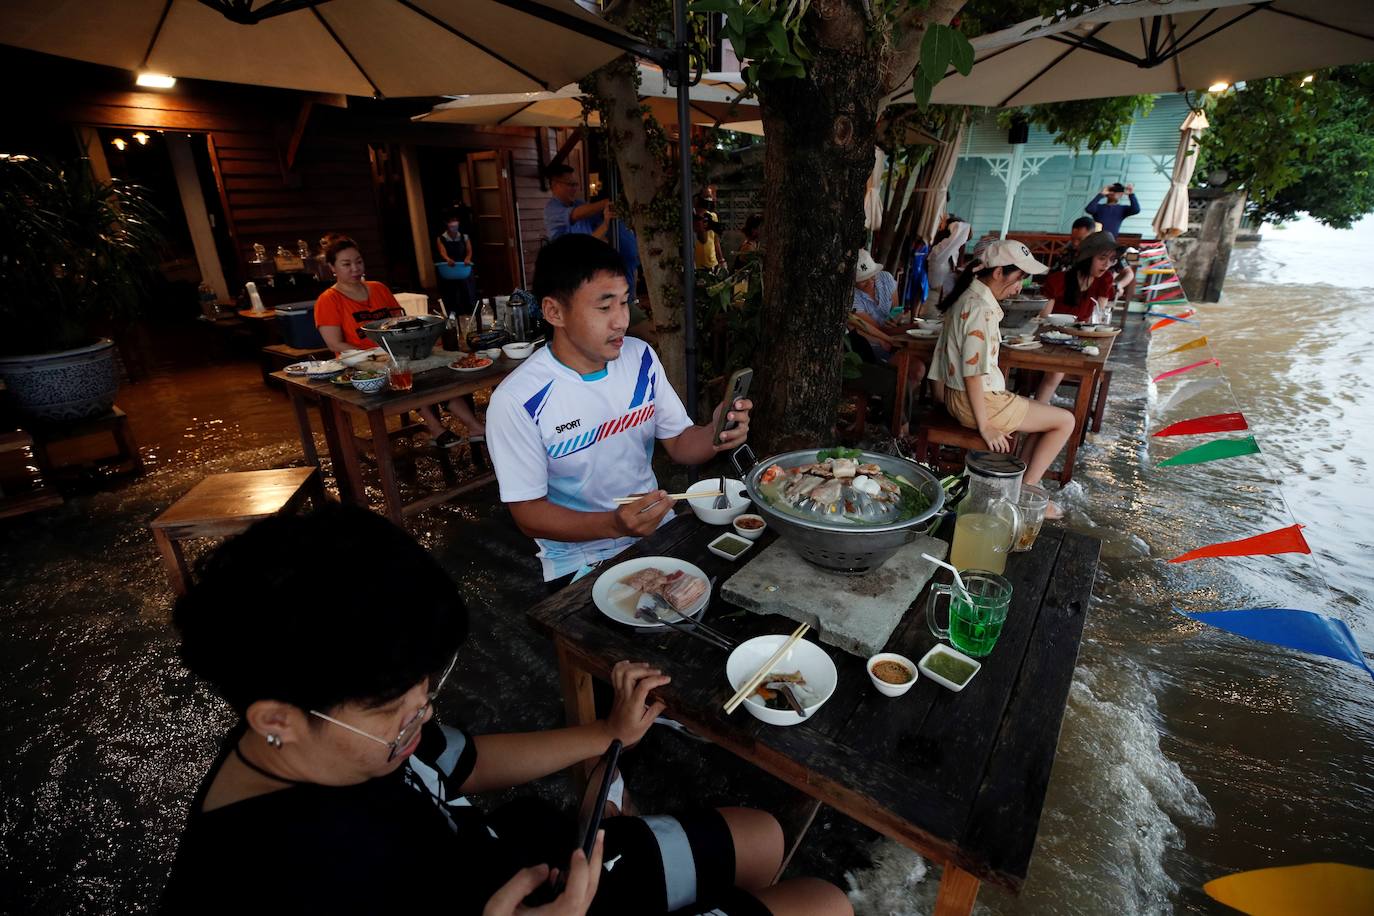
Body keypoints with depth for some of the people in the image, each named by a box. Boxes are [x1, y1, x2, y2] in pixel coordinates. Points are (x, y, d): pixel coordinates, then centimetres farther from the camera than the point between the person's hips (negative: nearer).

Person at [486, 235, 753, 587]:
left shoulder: (641, 358, -3)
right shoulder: (516, 401, -19)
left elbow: (680, 445, 4)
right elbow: (528, 512, -14)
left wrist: (716, 434, -19)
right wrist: (613, 525, -30)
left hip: (658, 531, 5)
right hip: (581, 563, -5)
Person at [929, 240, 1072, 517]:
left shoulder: (968, 296, 8)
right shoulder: (982, 309, -22)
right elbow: (973, 372, -24)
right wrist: (984, 426, -19)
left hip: (956, 395, 10)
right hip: (977, 400, -10)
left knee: (1041, 411, 23)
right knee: (1065, 421, 2)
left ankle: (1023, 482, 20)